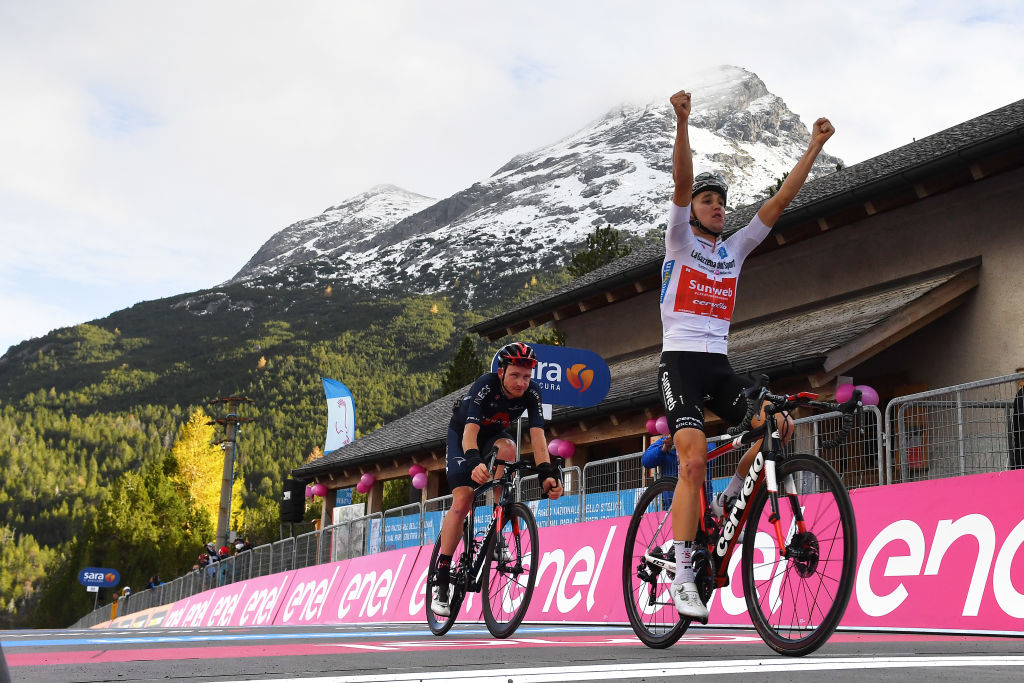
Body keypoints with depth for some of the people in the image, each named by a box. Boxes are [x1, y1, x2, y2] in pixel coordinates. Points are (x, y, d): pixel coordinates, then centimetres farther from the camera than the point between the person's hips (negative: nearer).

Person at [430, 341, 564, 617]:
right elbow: (470, 430, -46)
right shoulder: (486, 385, -35)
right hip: (462, 433, -3)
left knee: (508, 449, -34)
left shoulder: (531, 392, -26)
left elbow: (537, 434, -34)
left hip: (493, 433, 3)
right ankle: (441, 578, -9)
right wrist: (474, 462, -66)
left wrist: (547, 473, -50)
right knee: (462, 502, -19)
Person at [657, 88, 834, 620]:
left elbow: (780, 201, 14)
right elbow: (682, 182, -10)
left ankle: (728, 503, 7)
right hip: (680, 361, -5)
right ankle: (682, 577, -14)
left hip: (720, 365, 5)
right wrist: (682, 122, -24)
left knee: (779, 426, -16)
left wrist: (815, 146, 10)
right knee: (694, 461, -19)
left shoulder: (735, 248, 18)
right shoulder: (680, 240, 6)